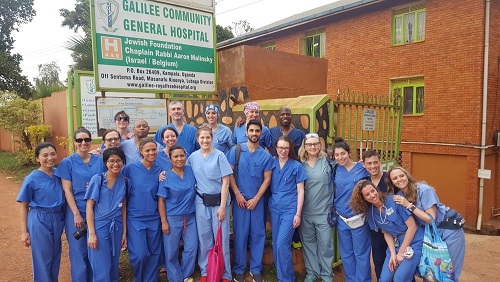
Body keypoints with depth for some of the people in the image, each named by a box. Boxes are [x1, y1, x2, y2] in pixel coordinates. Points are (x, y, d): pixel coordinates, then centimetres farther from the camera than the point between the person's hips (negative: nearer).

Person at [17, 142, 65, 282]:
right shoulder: (32, 179, -10)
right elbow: (24, 206, -4)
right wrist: (24, 231, -6)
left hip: (58, 219, 4)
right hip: (39, 221, -4)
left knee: (55, 257, 17)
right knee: (42, 259, 6)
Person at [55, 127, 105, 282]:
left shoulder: (99, 160, 3)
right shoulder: (67, 162, -4)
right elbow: (67, 191, -6)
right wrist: (76, 214, -11)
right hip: (77, 211, -2)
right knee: (79, 251, 7)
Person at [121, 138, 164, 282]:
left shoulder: (160, 170, 1)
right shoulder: (130, 168, -7)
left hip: (154, 218, 3)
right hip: (135, 217, -3)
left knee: (154, 253, 10)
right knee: (139, 255, -6)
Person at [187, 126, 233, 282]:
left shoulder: (219, 155, -7)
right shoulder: (193, 157, 4)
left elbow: (225, 182, -8)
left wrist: (222, 207, -12)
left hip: (218, 201, -3)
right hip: (201, 202, 3)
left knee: (221, 238, 2)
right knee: (203, 238, 10)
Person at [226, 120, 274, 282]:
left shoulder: (266, 156, 2)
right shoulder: (236, 150, -1)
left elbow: (267, 180, 1)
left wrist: (256, 199, -7)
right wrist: (238, 194, -9)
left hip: (257, 200, 2)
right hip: (240, 199, -1)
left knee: (258, 234, 6)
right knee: (240, 234, 5)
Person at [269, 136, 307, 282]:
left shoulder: (296, 166, -4)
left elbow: (300, 192, -3)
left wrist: (298, 214, -7)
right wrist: (269, 207, 4)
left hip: (290, 209, -4)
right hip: (274, 208, 4)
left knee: (282, 244, -10)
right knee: (275, 244, 11)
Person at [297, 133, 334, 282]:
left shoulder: (328, 160, -5)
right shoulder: (300, 164, 2)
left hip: (324, 211, -2)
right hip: (305, 212, 2)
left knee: (325, 244, 7)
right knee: (308, 243, 15)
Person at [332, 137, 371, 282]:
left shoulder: (362, 168, -7)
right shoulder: (335, 170, 2)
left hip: (359, 217, -4)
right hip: (341, 218, 4)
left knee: (361, 253, 8)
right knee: (346, 254, 16)